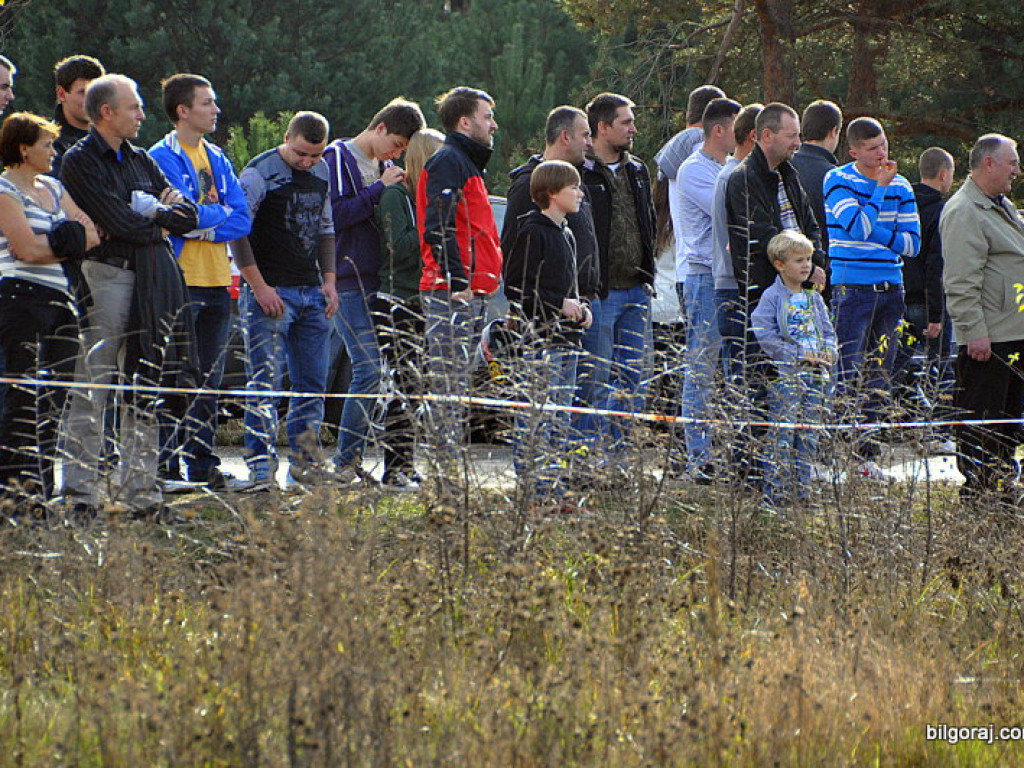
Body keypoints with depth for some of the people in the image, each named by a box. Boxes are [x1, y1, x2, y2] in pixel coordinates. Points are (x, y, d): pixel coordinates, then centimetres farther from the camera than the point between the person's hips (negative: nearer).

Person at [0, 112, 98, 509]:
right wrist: (72, 242, -1)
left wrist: (54, 242, -7)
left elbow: (92, 234, 12)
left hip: (62, 298, 7)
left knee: (55, 396, 4)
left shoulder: (53, 187, 19)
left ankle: (43, 486, 7)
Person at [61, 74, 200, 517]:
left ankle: (138, 489, 10)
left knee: (145, 388, 6)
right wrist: (162, 221, 2)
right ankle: (80, 492, -5)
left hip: (151, 281, 7)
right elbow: (120, 223, -14)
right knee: (92, 387, -6)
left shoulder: (140, 160, 19)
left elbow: (187, 217, 13)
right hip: (106, 275, -7)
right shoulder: (80, 162, -4)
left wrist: (153, 212, -5)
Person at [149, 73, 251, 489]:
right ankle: (167, 466, -4)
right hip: (180, 281, -7)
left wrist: (202, 224, -10)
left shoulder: (216, 159, 14)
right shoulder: (162, 157, -7)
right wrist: (219, 212, -2)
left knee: (209, 380, 9)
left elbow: (242, 219, 5)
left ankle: (202, 465, 14)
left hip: (217, 282, 7)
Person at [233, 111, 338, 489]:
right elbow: (236, 231, -11)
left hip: (312, 293, 7)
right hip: (271, 293, -7)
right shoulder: (260, 173, -9)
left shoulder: (321, 172, 12)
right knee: (265, 382, -10)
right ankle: (262, 468, -10)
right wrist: (258, 287, -15)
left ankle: (305, 463, 17)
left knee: (312, 383, 9)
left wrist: (329, 282, 12)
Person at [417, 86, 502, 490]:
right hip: (452, 292, -10)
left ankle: (449, 472, 13)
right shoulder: (448, 162, -9)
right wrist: (457, 281, -22)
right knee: (449, 384, -10)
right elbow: (438, 227, -19)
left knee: (456, 386, 10)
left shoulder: (466, 164, 24)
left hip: (468, 293, 10)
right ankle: (446, 473, -11)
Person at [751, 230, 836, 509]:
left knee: (808, 436, 7)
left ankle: (802, 491, 12)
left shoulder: (814, 298, 16)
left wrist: (829, 352, 0)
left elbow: (828, 331, 22)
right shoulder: (772, 297, -4)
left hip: (815, 374, 6)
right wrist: (798, 354, -16)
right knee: (783, 433, -8)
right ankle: (775, 493, -6)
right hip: (785, 373, -6)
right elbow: (764, 335, -12)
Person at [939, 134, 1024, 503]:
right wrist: (975, 332, -24)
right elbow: (960, 283, -20)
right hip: (986, 339, -10)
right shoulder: (963, 213, -14)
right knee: (981, 420, -6)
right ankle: (976, 493, -2)